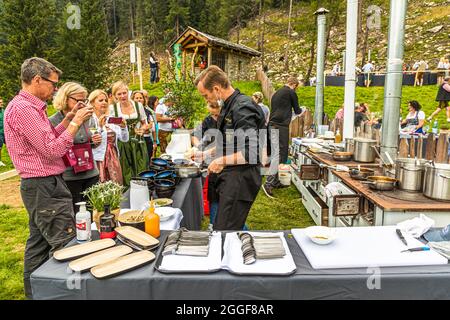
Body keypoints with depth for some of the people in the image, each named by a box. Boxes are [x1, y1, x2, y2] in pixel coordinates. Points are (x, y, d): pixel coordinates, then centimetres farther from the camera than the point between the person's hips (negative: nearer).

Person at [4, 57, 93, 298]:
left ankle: (34, 293, 31)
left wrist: (67, 120, 10)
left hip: (40, 185, 11)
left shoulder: (30, 107, 14)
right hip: (44, 187, -11)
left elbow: (46, 140, 19)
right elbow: (52, 150, -21)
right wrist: (75, 123, -13)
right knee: (67, 244, -7)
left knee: (39, 243, 18)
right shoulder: (23, 108, -18)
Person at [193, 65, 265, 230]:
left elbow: (253, 152, -26)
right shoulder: (229, 106, 14)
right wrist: (204, 154, 21)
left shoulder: (242, 108, -18)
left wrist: (222, 161, -17)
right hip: (231, 179, 10)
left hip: (241, 179, -10)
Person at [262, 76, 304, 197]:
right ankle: (268, 183, -17)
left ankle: (276, 182, 19)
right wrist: (300, 110, 30)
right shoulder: (291, 92, -2)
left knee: (277, 154, 14)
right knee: (281, 156, -9)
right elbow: (297, 110, 8)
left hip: (272, 125, 9)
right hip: (281, 126, -9)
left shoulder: (277, 93, 22)